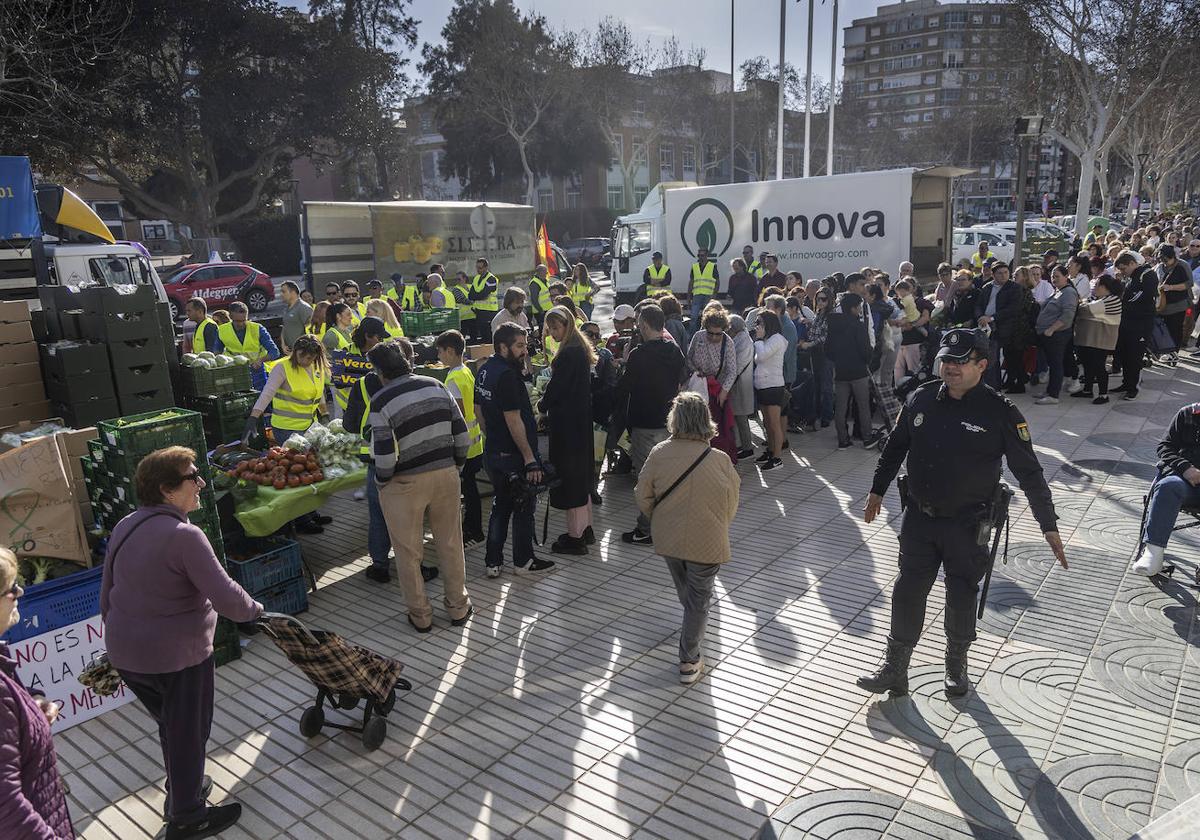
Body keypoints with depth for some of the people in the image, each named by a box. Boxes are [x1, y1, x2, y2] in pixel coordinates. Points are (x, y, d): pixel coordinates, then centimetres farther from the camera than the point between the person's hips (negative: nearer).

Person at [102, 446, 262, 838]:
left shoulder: (123, 527, 4)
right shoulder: (183, 535, -22)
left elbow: (107, 596, 14)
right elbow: (226, 597, -24)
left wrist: (120, 641, 26)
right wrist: (255, 610, -4)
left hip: (125, 654, 8)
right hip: (176, 657, -8)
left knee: (171, 726, 27)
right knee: (188, 733, 13)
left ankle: (182, 788, 46)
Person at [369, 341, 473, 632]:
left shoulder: (381, 401, -13)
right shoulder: (437, 387, 0)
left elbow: (385, 456, -18)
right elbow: (462, 436, 1)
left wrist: (381, 481, 0)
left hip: (404, 484, -4)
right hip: (445, 475, 4)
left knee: (408, 553, 13)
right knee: (450, 545, 16)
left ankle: (420, 616, 24)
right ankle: (458, 608, 29)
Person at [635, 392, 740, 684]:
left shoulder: (659, 454, -15)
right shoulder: (720, 461, -17)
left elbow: (643, 498, -5)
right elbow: (731, 507, -4)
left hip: (667, 538, 3)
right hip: (706, 543, -2)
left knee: (684, 590, 29)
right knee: (699, 599, 15)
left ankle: (693, 624, 54)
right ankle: (689, 660, 20)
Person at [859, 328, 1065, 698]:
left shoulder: (1000, 413, -13)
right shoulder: (920, 399, -3)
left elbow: (1029, 473, -7)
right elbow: (895, 447, 11)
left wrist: (1049, 526, -5)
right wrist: (877, 490, 16)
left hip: (967, 527, -3)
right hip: (919, 517, 3)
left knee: (961, 601, 11)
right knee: (907, 594, 7)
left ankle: (956, 667, 36)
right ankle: (894, 670, 20)